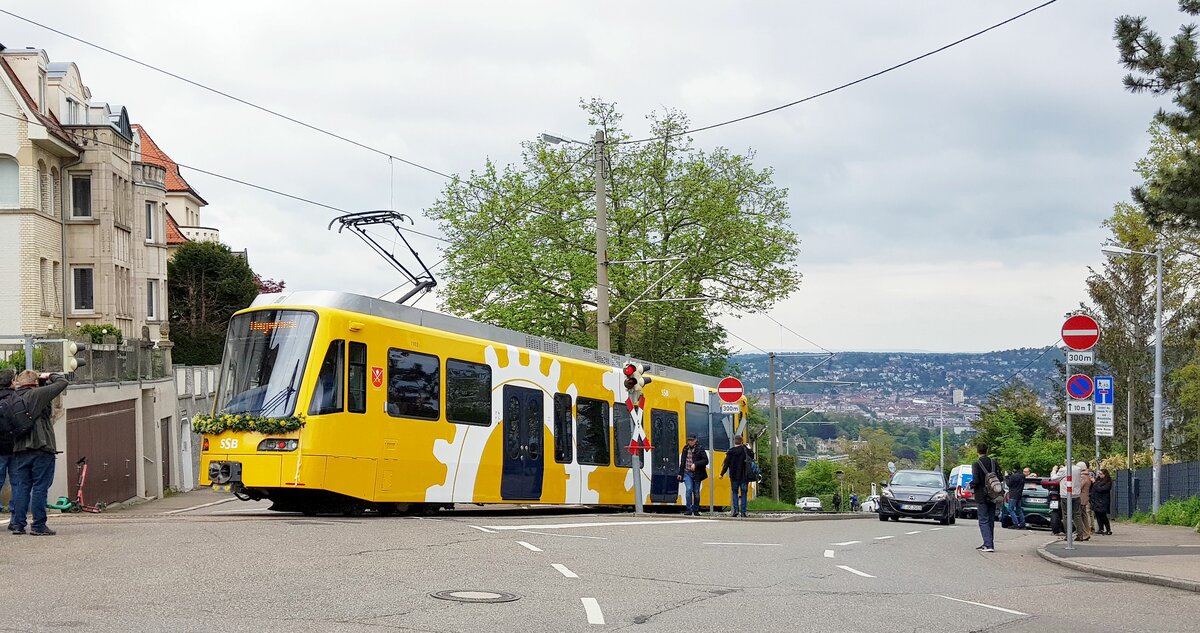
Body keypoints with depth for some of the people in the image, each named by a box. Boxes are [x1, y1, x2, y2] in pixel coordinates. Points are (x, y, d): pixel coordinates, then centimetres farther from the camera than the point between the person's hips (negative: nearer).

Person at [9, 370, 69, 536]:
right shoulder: (38, 394, -9)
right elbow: (62, 382, -7)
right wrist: (49, 376, 10)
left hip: (20, 449, 6)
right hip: (41, 448, -6)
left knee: (22, 487, 11)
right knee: (40, 488, -2)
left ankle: (18, 524, 11)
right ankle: (38, 526, -1)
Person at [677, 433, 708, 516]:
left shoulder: (699, 449, -4)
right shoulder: (685, 449, 9)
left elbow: (706, 461, -10)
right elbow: (682, 462, 17)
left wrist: (695, 464, -20)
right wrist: (680, 473, 16)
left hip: (696, 474, -2)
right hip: (687, 473, 2)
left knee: (696, 492, 5)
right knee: (689, 489, -14)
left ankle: (696, 510, 17)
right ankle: (689, 509, -10)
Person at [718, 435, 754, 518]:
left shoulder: (730, 452, -6)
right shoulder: (746, 450, -6)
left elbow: (726, 464, -4)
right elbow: (752, 457, 9)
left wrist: (722, 473, 6)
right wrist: (749, 448, 17)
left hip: (734, 476, 0)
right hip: (744, 476, 0)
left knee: (735, 492, 12)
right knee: (743, 493, 6)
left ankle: (735, 510, -2)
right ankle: (743, 512, 1)